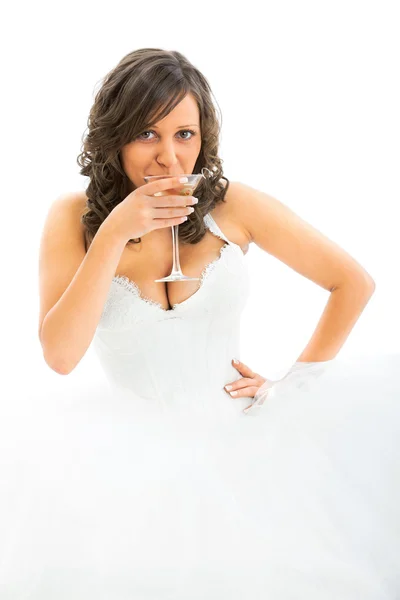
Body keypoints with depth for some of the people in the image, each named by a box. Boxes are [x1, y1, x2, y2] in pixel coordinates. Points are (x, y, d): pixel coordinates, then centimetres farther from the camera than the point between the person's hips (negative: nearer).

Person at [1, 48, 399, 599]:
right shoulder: (75, 217, -3)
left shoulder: (234, 206, -3)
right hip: (138, 444, -1)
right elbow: (60, 355, -14)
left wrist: (295, 384, 0)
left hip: (241, 431, 2)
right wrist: (114, 235, -20)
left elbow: (353, 283, 5)